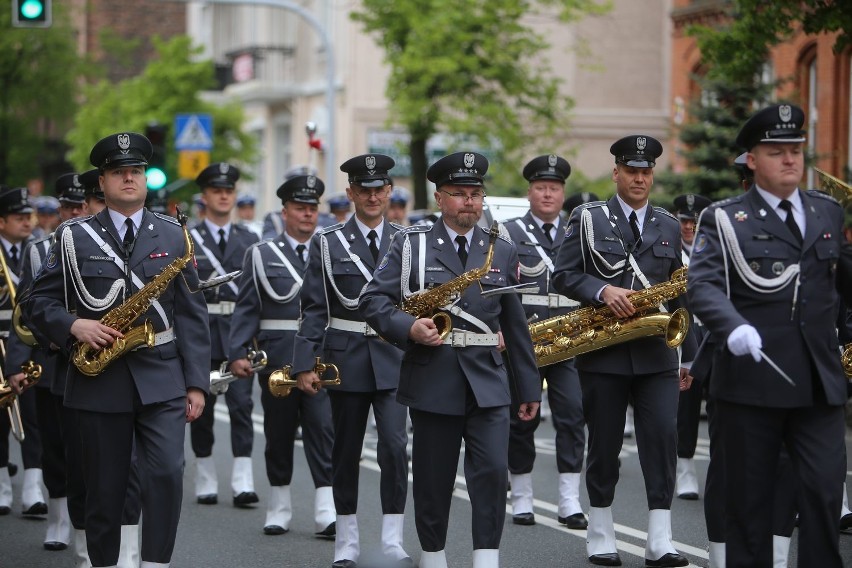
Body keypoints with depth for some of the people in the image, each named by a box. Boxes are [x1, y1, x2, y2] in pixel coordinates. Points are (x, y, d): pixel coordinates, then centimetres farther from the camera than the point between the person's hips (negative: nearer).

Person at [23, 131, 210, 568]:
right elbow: (38, 303, 5)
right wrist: (73, 325, -15)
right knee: (105, 488, 5)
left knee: (166, 474, -14)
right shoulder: (74, 237, 4)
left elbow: (191, 314, 5)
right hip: (100, 381, 0)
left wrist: (196, 383, 0)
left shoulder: (174, 236, 7)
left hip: (162, 379, 0)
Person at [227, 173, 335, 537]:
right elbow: (246, 309, 3)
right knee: (279, 434, 8)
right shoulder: (262, 255, 6)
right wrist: (237, 353, -7)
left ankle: (327, 513, -9)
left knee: (324, 431, -7)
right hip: (277, 360, 0)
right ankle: (279, 508, 18)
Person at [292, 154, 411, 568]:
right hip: (345, 359, 0)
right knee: (346, 451, 8)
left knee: (395, 445, -11)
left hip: (393, 359, 0)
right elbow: (313, 308, -1)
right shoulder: (327, 243, 1)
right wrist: (304, 363, -8)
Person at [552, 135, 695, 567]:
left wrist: (690, 355, 10)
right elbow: (563, 275, -3)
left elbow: (680, 294, 13)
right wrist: (602, 291, -20)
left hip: (655, 353, 2)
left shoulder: (668, 226, 12)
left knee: (663, 438, -8)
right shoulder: (587, 219, 2)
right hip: (602, 351, -2)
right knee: (604, 444, 4)